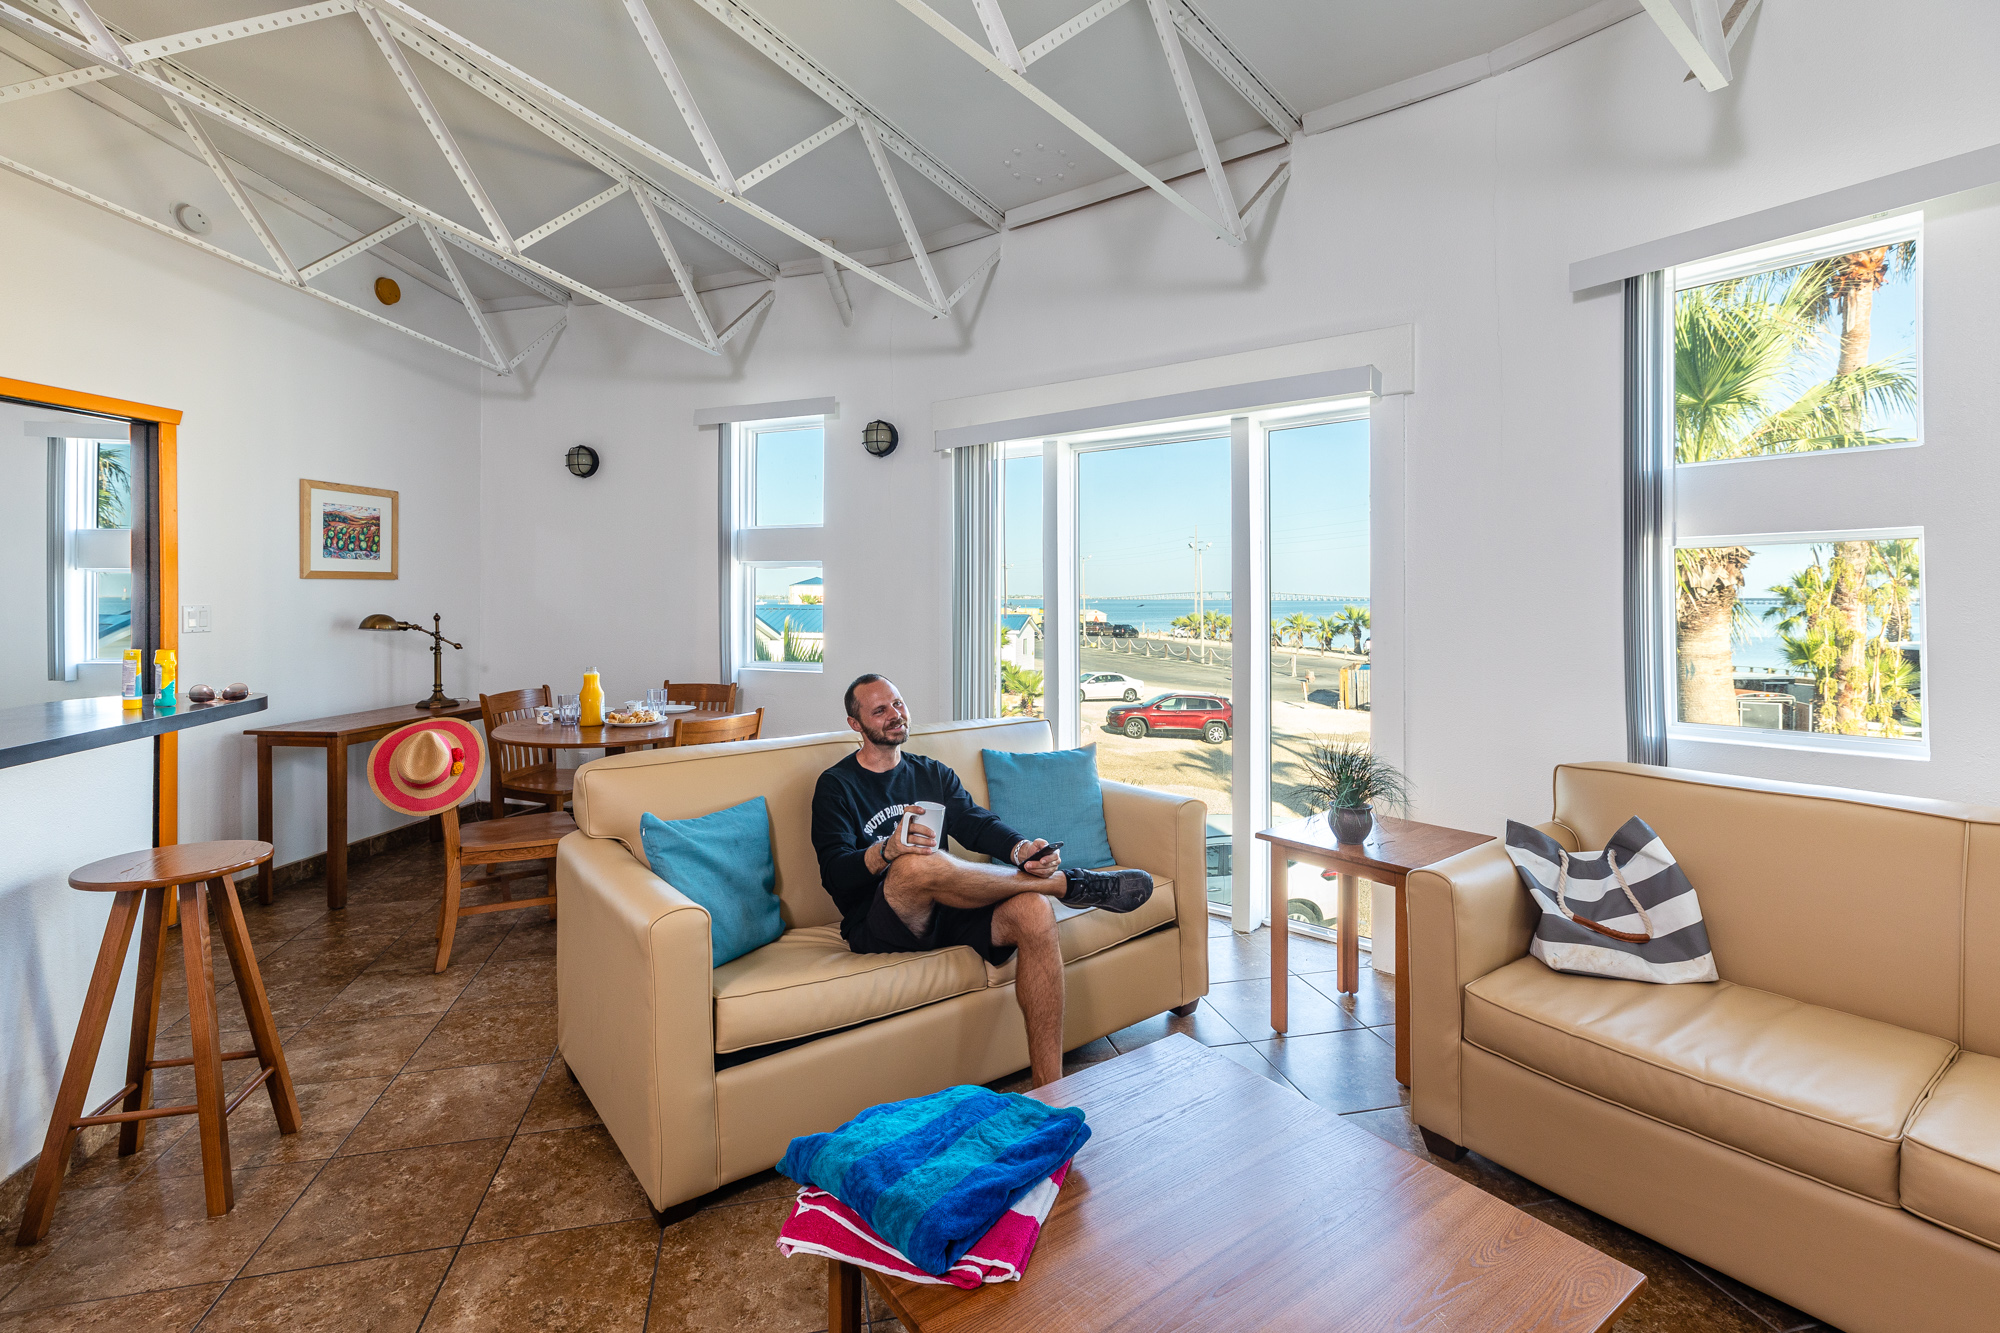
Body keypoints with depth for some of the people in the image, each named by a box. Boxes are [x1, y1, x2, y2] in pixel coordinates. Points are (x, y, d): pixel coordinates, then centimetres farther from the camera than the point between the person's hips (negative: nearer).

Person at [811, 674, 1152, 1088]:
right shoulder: (836, 786, 6)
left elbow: (977, 824, 3)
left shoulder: (934, 774, 21)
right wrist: (887, 852, -30)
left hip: (947, 912, 4)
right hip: (880, 925, -4)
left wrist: (1020, 848, -19)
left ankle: (1047, 1088, -22)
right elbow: (835, 875, -8)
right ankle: (1066, 882, -20)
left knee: (1034, 912, -26)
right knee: (916, 863, -38)